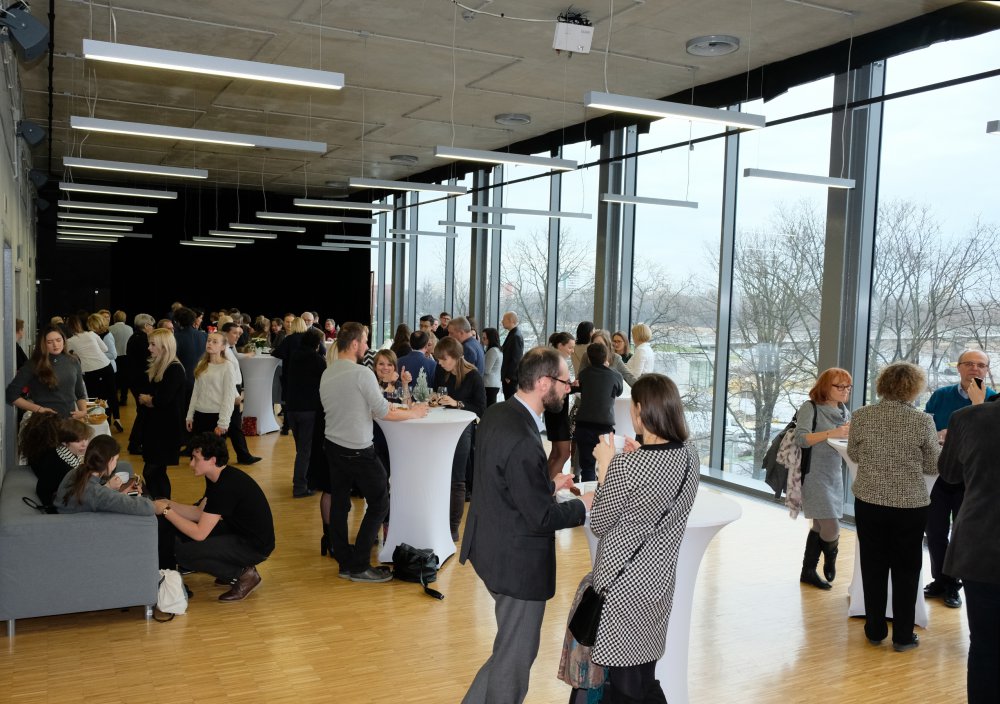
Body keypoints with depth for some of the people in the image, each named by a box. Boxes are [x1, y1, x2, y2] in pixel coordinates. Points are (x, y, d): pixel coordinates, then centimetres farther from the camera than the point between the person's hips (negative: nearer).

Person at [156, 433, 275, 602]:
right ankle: (236, 569, 14)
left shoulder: (226, 486, -26)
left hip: (255, 546, -10)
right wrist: (168, 504, 1)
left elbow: (199, 534, -23)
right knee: (184, 529, 11)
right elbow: (200, 512, 12)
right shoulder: (219, 477, 3)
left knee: (183, 552, -16)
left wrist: (166, 511, -16)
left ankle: (243, 575, -3)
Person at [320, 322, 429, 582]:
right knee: (379, 503, 4)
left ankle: (345, 562, 21)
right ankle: (359, 566, 5)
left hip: (332, 446, 8)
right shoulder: (362, 374, -17)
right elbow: (384, 412, -14)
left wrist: (376, 406, 21)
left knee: (339, 503, 12)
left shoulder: (326, 374, 6)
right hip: (358, 452, -8)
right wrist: (413, 413, 0)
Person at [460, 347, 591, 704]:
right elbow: (541, 518, -23)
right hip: (517, 560, -10)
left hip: (493, 545, 10)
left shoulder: (496, 414, 0)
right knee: (516, 655, 11)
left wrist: (549, 484, 10)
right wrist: (583, 505, -8)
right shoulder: (523, 441, -30)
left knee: (512, 647, 25)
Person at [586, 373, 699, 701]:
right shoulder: (690, 455, -4)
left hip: (624, 580, -6)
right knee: (645, 668, 22)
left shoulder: (626, 466, -25)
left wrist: (606, 465, -8)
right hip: (660, 576, 6)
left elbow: (599, 524, -12)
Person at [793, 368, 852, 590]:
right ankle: (830, 557, 21)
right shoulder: (810, 408, -10)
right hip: (814, 476, -7)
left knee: (820, 526, 12)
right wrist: (831, 433, -32)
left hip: (835, 476, 7)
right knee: (831, 529, -10)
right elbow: (800, 439, -22)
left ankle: (808, 571, 24)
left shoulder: (844, 411, 12)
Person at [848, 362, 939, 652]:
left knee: (873, 568, 15)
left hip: (869, 502, 2)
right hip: (910, 505, -2)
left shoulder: (861, 416, -8)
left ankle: (875, 631, 24)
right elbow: (934, 466, -4)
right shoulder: (922, 421, -13)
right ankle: (903, 636, 21)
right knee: (906, 570, 13)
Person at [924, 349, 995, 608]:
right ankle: (939, 580, 26)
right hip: (938, 473, 2)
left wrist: (978, 403, -27)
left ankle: (953, 585, 23)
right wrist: (936, 436, -20)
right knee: (935, 531, 10)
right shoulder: (941, 395, 1)